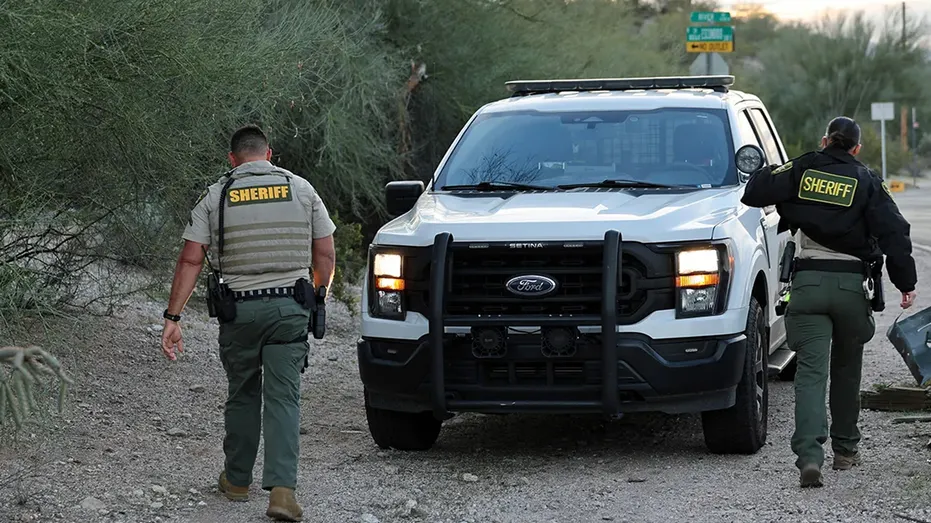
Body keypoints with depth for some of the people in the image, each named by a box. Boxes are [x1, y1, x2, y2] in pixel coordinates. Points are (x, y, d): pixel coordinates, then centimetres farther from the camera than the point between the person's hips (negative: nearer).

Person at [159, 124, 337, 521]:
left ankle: (237, 480, 26)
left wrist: (173, 317, -3)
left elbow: (190, 260, -3)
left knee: (242, 395, 17)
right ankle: (282, 488, -15)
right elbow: (325, 256, 6)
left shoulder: (216, 196, 3)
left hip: (238, 310, 0)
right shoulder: (301, 189, 5)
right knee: (283, 398, -2)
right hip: (290, 309, 0)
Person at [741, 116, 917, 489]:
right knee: (847, 370, 19)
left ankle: (809, 456, -24)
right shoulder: (866, 182, 3)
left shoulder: (801, 170, 3)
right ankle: (845, 450, 29)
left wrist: (767, 175, 23)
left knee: (811, 371, -7)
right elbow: (894, 233, -3)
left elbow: (753, 193, 2)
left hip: (808, 283, 0)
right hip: (852, 284, 1)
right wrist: (906, 283, 3)